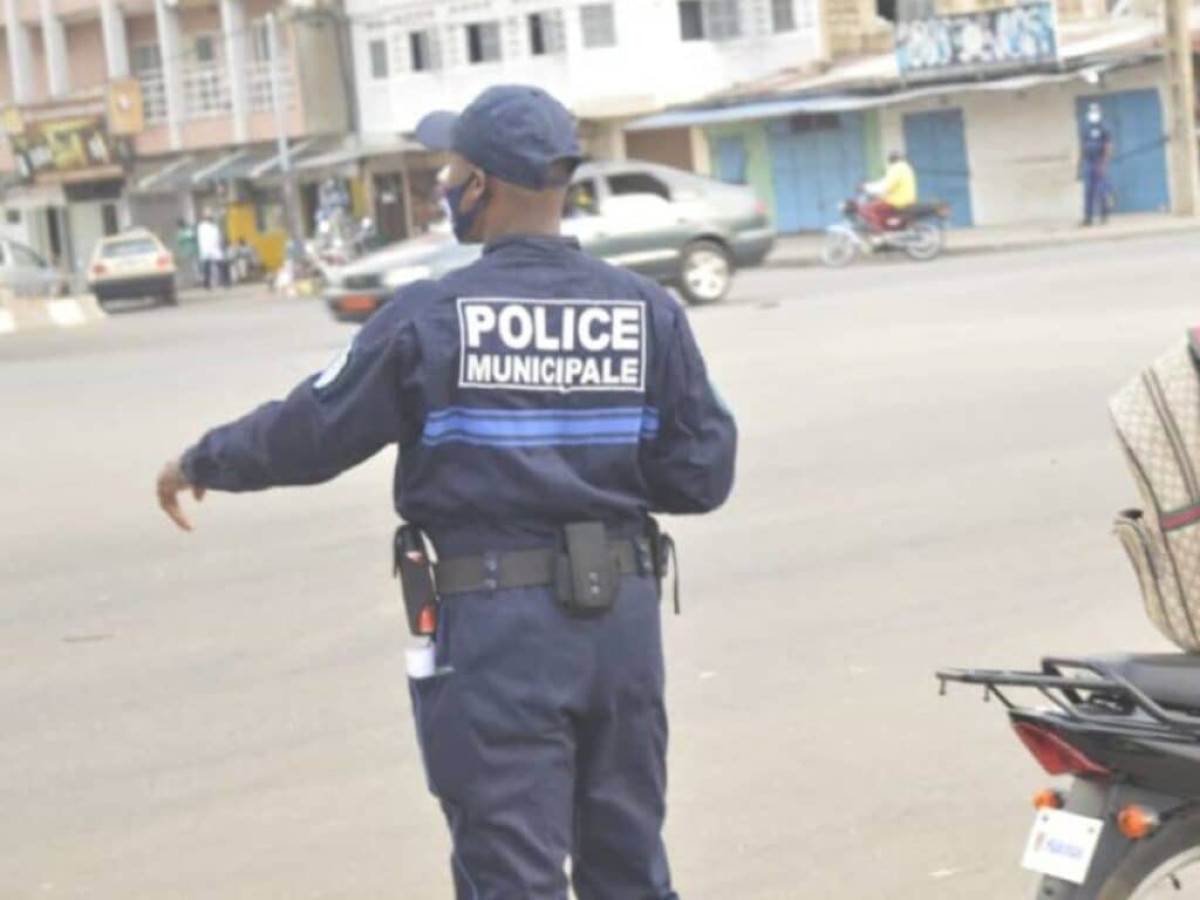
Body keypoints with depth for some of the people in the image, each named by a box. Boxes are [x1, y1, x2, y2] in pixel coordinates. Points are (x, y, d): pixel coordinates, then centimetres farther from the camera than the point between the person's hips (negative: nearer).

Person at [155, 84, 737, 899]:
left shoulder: (432, 319, -9)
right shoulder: (649, 314, -1)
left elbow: (310, 433, -1)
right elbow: (702, 473, 0)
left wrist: (200, 464, 16)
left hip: (497, 625, -4)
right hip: (624, 616, 4)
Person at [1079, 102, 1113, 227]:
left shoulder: (1104, 130, -4)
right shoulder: (1085, 130, 13)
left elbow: (1108, 149, -10)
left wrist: (1104, 165, -19)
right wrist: (1080, 167, 12)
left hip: (1100, 164, -5)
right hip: (1087, 164, 5)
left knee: (1102, 190, -7)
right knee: (1088, 192, 0)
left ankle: (1104, 216, 2)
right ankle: (1088, 217, -1)